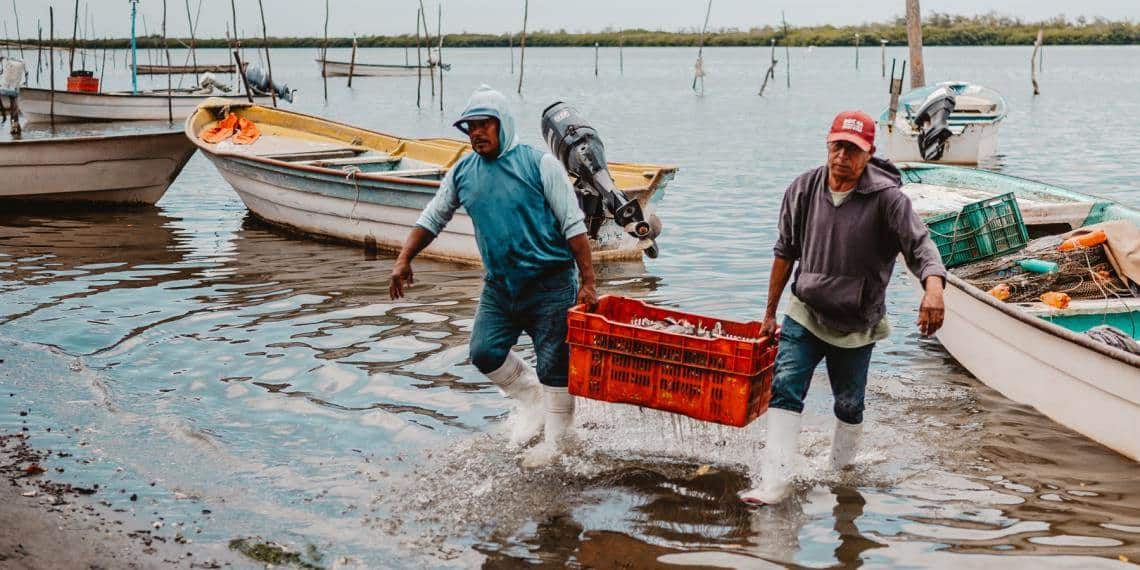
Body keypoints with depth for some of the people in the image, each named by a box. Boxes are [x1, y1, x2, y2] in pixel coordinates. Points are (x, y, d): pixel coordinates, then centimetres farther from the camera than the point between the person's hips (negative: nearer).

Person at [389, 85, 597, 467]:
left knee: (554, 367, -1)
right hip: (499, 287, 5)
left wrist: (587, 283, -13)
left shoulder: (539, 163, -9)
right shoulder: (463, 172, 7)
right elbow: (432, 219, 17)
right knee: (485, 352, -3)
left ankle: (555, 439, 18)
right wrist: (404, 260, 6)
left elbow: (573, 224, -9)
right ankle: (530, 398, 24)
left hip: (549, 284, -5)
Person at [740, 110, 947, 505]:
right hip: (804, 313, 2)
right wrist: (770, 313, 13)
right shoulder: (804, 189, -2)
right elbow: (785, 253, 8)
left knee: (849, 405, 11)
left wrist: (933, 286, -44)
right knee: (785, 390, -13)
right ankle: (775, 482, -13)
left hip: (857, 325, -2)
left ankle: (842, 472, 35)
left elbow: (920, 246, -21)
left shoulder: (887, 199, -14)